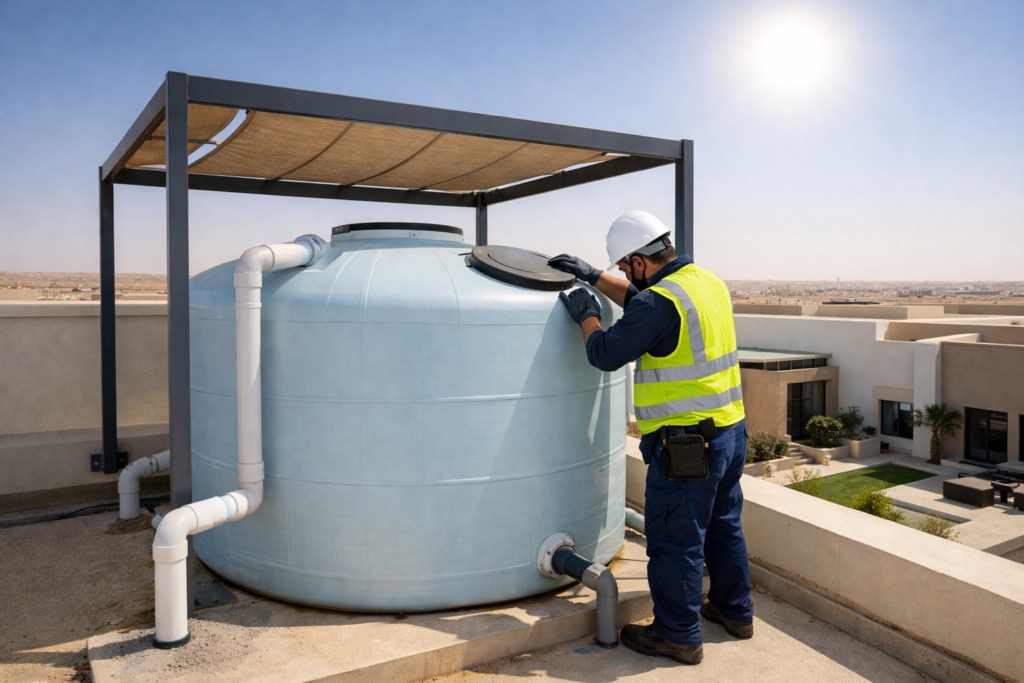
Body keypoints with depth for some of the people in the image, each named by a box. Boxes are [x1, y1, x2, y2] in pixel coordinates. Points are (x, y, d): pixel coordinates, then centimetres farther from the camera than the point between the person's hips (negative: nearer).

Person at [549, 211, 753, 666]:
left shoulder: (662, 300, -21)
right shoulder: (708, 282, 8)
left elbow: (606, 353, -16)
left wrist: (586, 315, 1)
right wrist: (594, 278, 23)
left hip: (686, 443, -9)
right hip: (730, 430, 10)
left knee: (675, 540, 5)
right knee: (722, 526, 24)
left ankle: (678, 635, 20)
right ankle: (734, 611, 40)